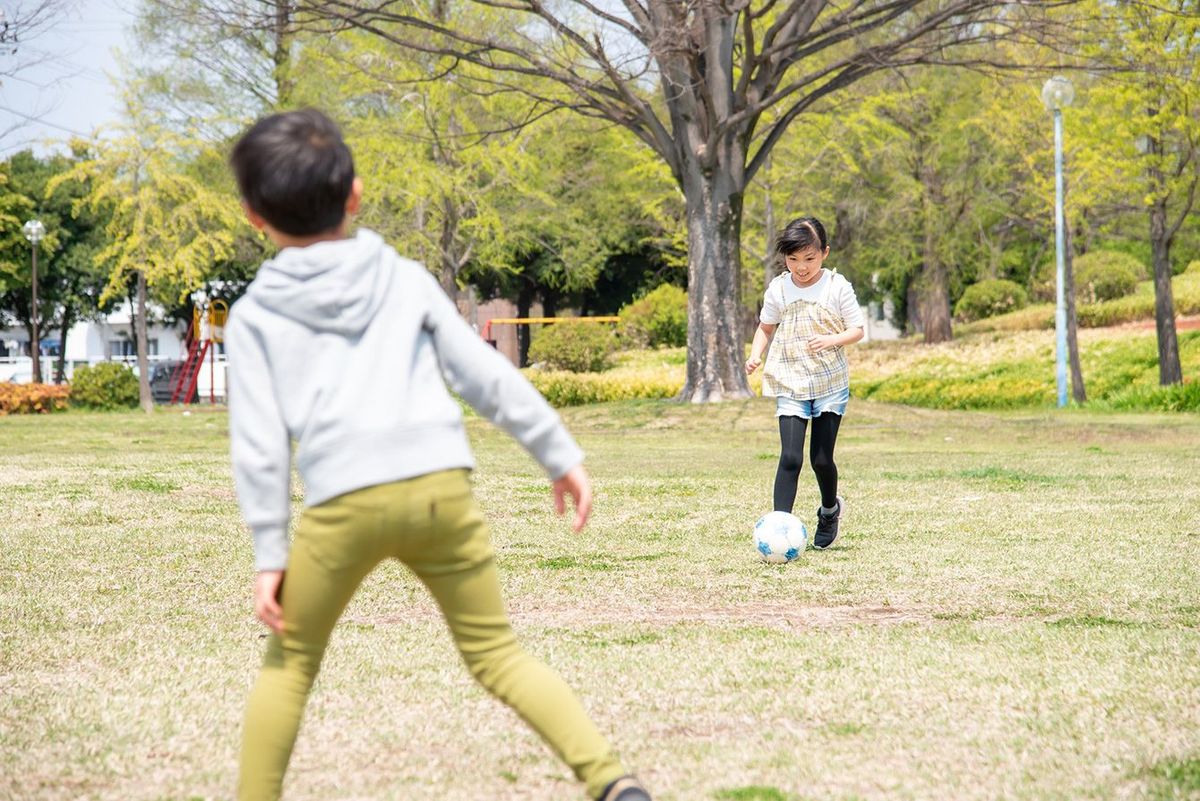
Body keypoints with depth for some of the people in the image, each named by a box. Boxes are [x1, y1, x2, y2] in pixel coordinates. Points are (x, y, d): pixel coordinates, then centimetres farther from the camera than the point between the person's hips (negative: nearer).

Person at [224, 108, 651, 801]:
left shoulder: (254, 316, 12)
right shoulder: (406, 280, 16)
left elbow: (260, 444, 5)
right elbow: (487, 375, 13)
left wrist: (270, 555, 8)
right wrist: (562, 454, 19)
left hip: (343, 500, -2)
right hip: (442, 484, 2)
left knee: (291, 664, 18)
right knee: (497, 653, 10)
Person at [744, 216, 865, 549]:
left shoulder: (837, 287, -5)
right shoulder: (778, 289, 1)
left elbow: (857, 330, -2)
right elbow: (766, 327, 15)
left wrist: (831, 340, -21)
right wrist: (755, 355, -3)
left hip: (831, 384, -1)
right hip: (790, 385, 1)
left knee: (821, 458, 2)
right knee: (790, 457, -12)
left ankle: (830, 509, 32)